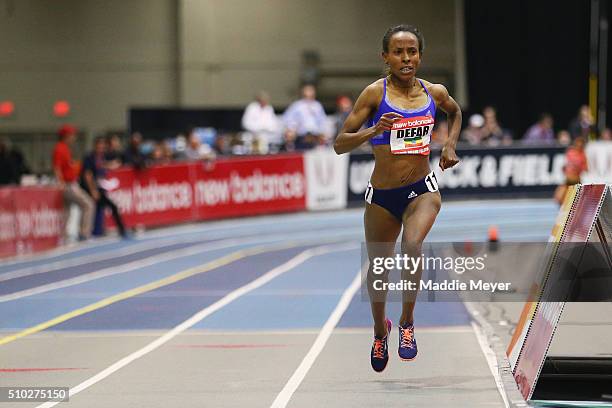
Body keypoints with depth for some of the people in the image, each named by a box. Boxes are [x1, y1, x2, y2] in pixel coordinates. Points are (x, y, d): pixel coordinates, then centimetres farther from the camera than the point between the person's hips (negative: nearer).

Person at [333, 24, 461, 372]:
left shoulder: (435, 92, 1)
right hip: (382, 195, 0)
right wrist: (374, 131, -27)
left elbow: (456, 112, 27)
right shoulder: (376, 93, -9)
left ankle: (408, 323, -11)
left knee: (412, 244, -29)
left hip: (422, 190, 0)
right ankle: (380, 329, 42)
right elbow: (340, 144, -11)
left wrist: (451, 145, 12)